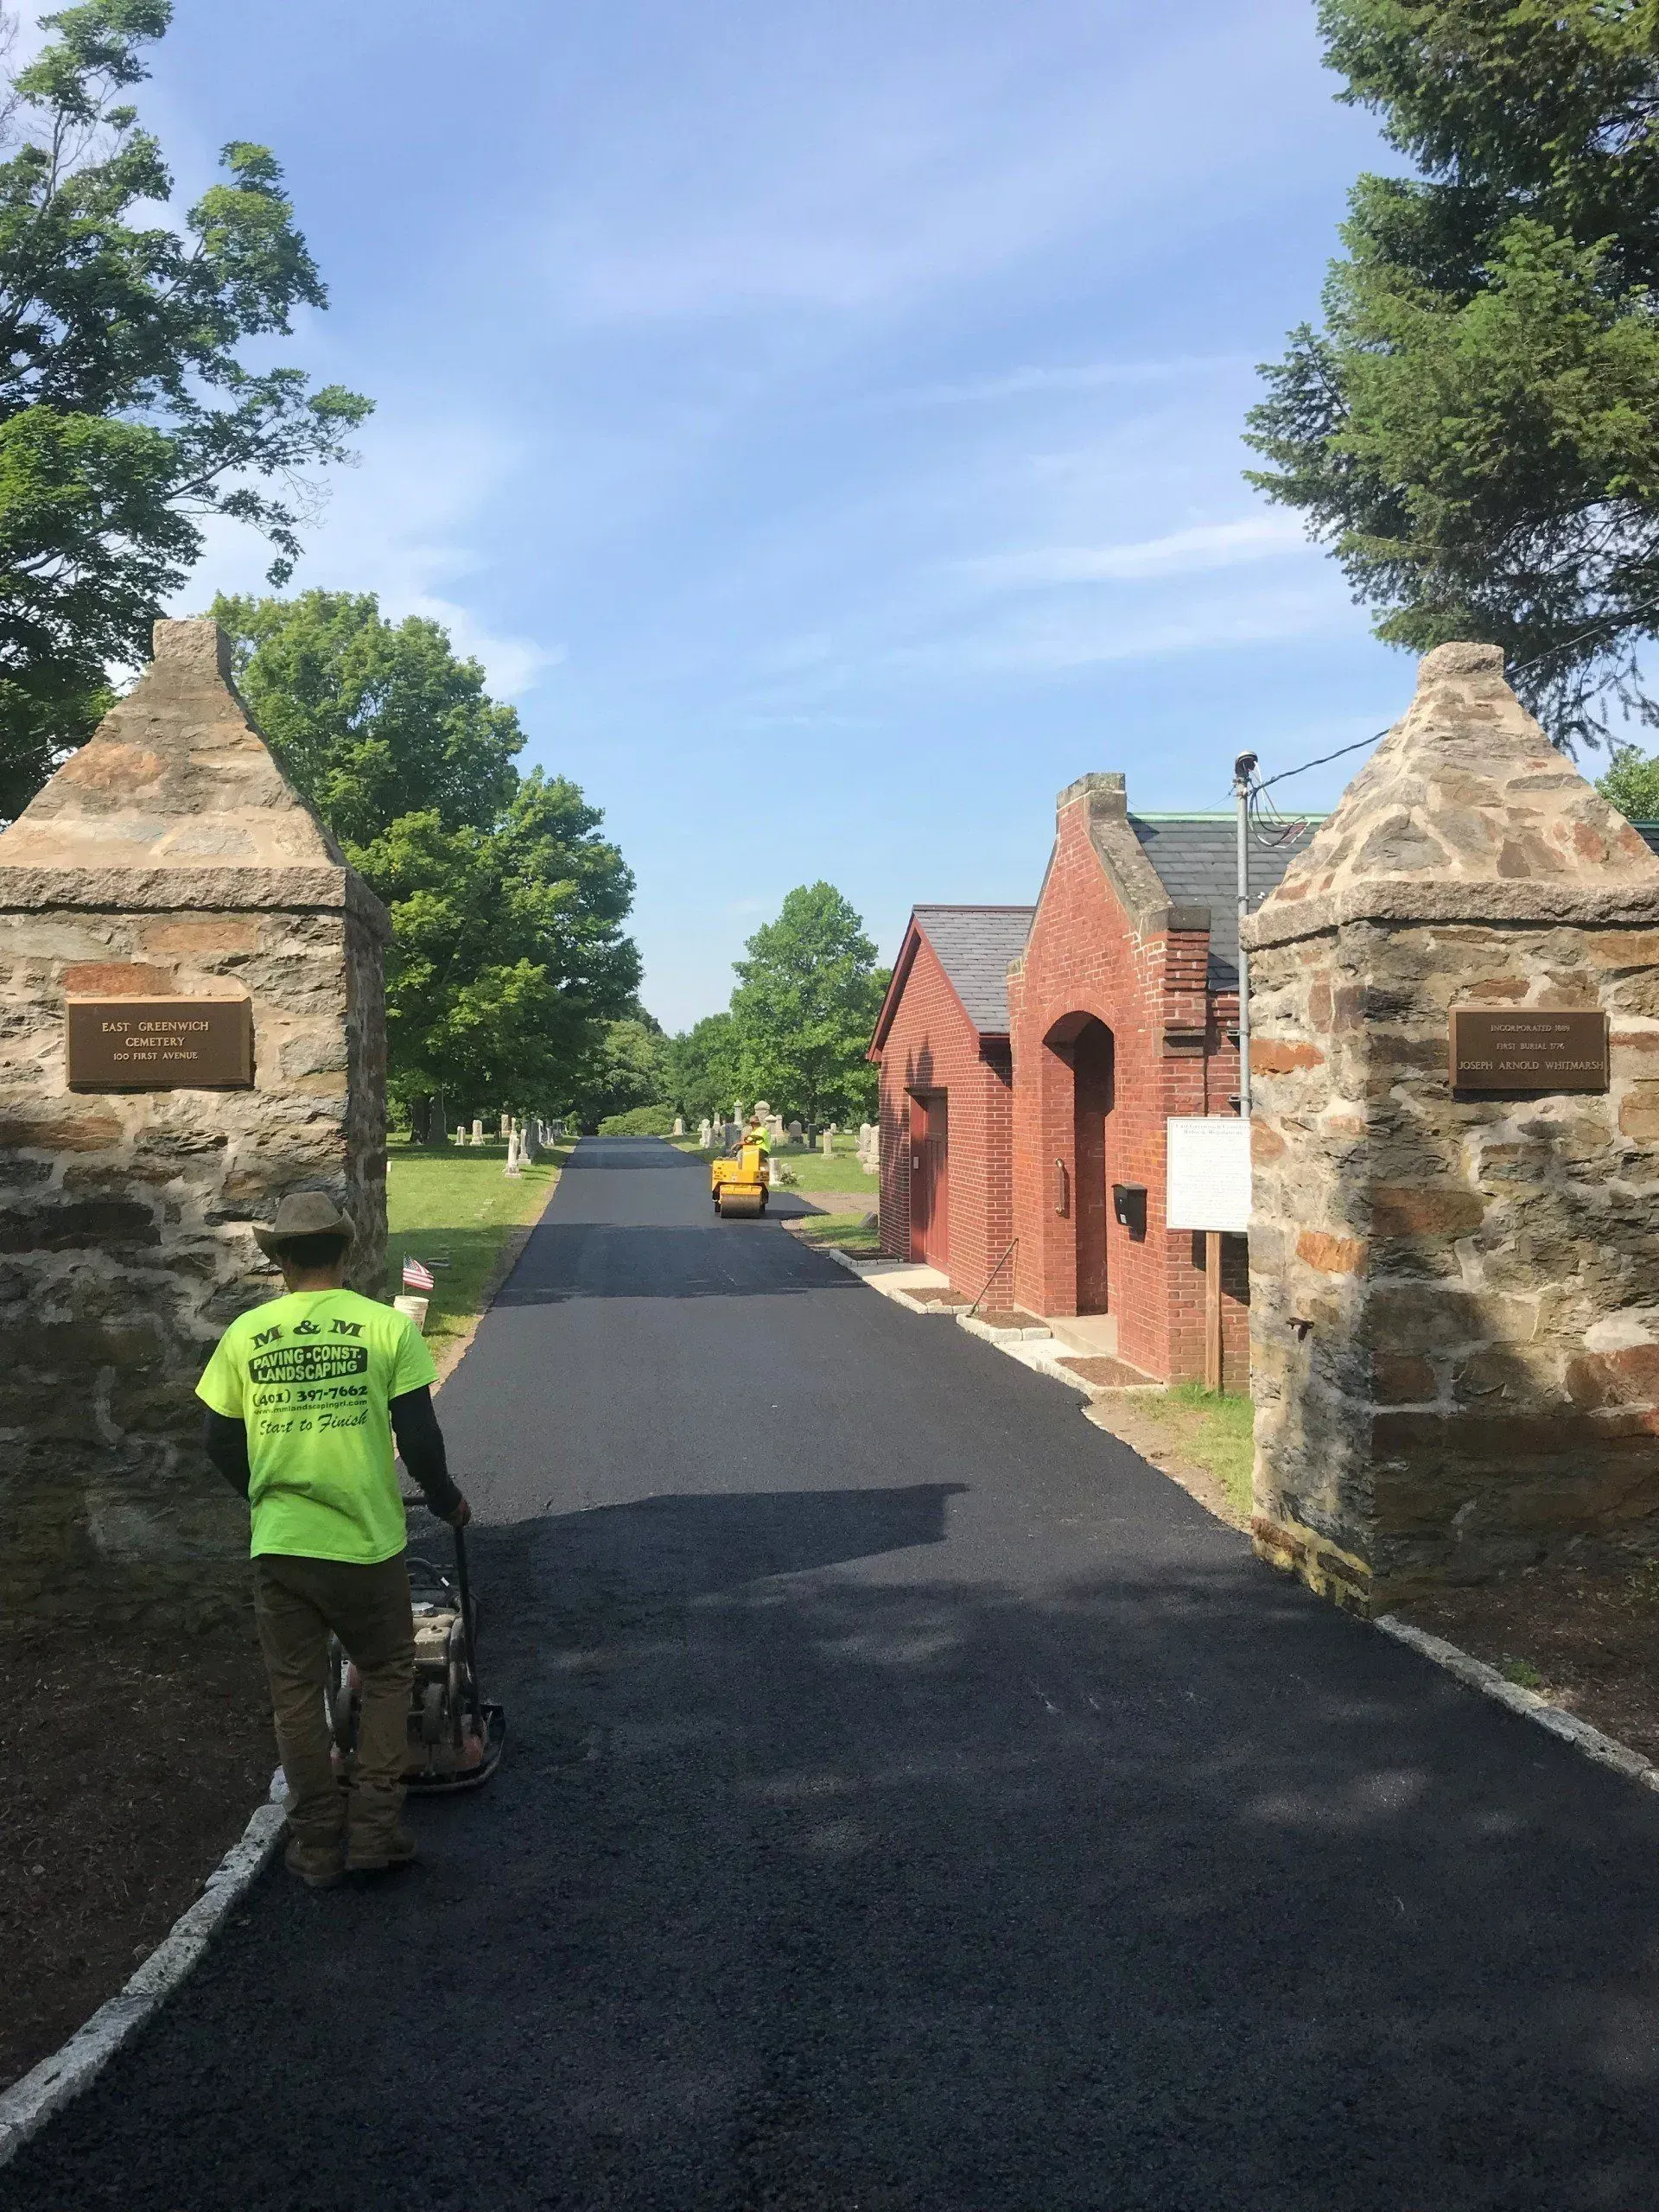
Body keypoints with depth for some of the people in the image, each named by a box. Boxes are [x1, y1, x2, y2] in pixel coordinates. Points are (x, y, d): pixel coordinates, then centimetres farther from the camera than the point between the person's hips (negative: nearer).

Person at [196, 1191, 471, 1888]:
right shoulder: (387, 1326, -7)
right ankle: (373, 1830, 16)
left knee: (297, 1695, 15)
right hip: (366, 1542, -2)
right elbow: (419, 1438, -7)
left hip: (278, 1545, 2)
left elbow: (220, 1443, 6)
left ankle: (318, 1845, 22)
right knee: (386, 1678, 18)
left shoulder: (245, 1334, 0)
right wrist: (447, 1501, 11)